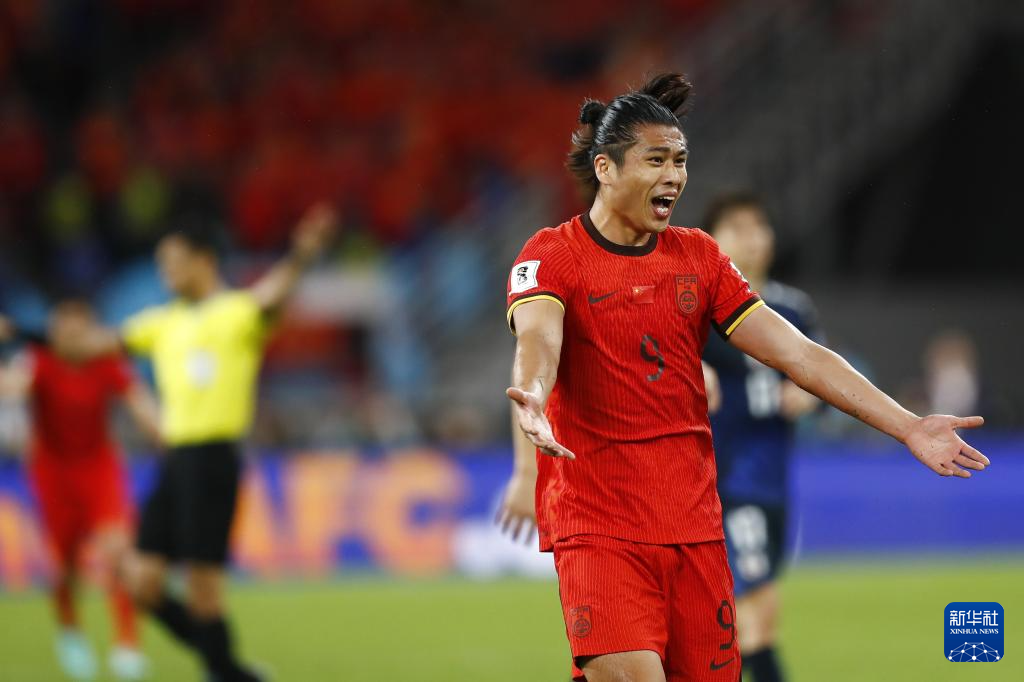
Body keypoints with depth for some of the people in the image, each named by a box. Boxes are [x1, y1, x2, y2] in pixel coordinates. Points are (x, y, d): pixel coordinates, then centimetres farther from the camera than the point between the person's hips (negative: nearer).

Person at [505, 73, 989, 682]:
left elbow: (797, 353, 7)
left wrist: (906, 425, -1)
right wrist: (531, 397, -48)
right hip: (596, 526, -5)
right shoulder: (552, 256, -4)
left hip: (695, 527, 5)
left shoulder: (699, 256, 11)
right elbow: (537, 341, -24)